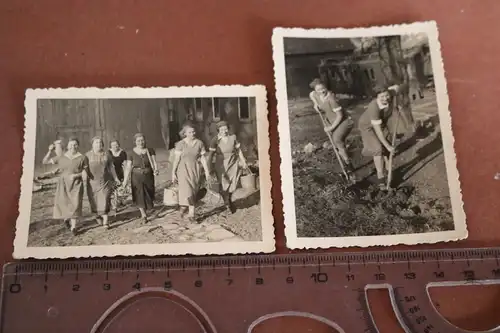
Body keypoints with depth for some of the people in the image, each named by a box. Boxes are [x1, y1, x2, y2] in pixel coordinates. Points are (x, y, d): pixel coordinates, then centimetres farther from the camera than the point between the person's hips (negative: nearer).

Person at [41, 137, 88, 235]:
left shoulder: (82, 158, -3)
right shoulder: (61, 157, 3)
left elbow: (85, 172, -1)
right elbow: (45, 162, 7)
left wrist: (76, 175, -19)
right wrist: (50, 151, -7)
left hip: (76, 184, -2)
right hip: (63, 184, 2)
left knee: (75, 204, -10)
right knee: (62, 203, -2)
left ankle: (73, 227, -1)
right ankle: (66, 218, 30)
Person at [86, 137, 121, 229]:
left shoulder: (107, 154, 2)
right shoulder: (88, 155, -2)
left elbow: (111, 167, 9)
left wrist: (116, 178, 10)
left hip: (105, 181, 0)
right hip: (93, 182, 0)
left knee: (105, 200, -6)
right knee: (94, 201, 9)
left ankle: (105, 221, -2)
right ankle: (97, 215, 38)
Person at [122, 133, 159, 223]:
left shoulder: (150, 150, -2)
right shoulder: (131, 153, -5)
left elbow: (154, 162, -6)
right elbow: (128, 167, -6)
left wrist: (156, 170, -27)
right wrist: (125, 180, -11)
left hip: (148, 176, 1)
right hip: (137, 176, -1)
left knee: (148, 194, 10)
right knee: (139, 196, 1)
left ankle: (146, 209, 40)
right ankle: (144, 215, 13)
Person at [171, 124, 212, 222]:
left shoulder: (199, 143, 0)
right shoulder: (180, 144, -6)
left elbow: (203, 158, 2)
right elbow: (176, 159, -3)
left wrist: (207, 172, 0)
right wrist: (173, 173, -3)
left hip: (195, 170, 3)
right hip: (184, 170, -2)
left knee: (193, 192, 3)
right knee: (187, 192, -9)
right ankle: (191, 214, 6)